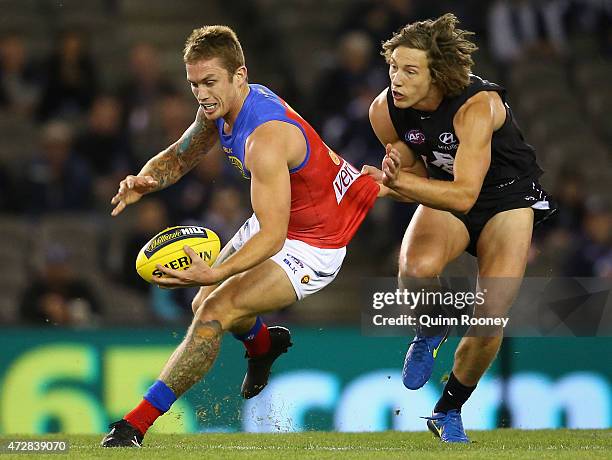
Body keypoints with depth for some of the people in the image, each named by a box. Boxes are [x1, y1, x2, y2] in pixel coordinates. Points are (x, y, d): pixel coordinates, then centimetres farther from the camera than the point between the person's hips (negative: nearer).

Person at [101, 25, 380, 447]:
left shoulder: (266, 137, -34)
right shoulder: (220, 107, -8)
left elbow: (272, 236, -37)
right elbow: (180, 156, 8)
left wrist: (214, 274, -50)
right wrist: (146, 181, -15)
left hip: (313, 245, -9)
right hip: (278, 221, 9)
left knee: (216, 312, -22)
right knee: (205, 304, 17)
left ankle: (136, 425, -20)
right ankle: (265, 344, 51)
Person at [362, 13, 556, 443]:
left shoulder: (477, 106, -32)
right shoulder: (385, 111, -15)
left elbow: (465, 195, -36)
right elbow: (415, 176, 1)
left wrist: (398, 180, -39)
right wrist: (395, 178, -23)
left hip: (507, 196, -3)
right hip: (445, 196, 3)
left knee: (490, 322, -17)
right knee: (417, 269, -33)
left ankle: (449, 411, 10)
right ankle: (430, 334, 2)